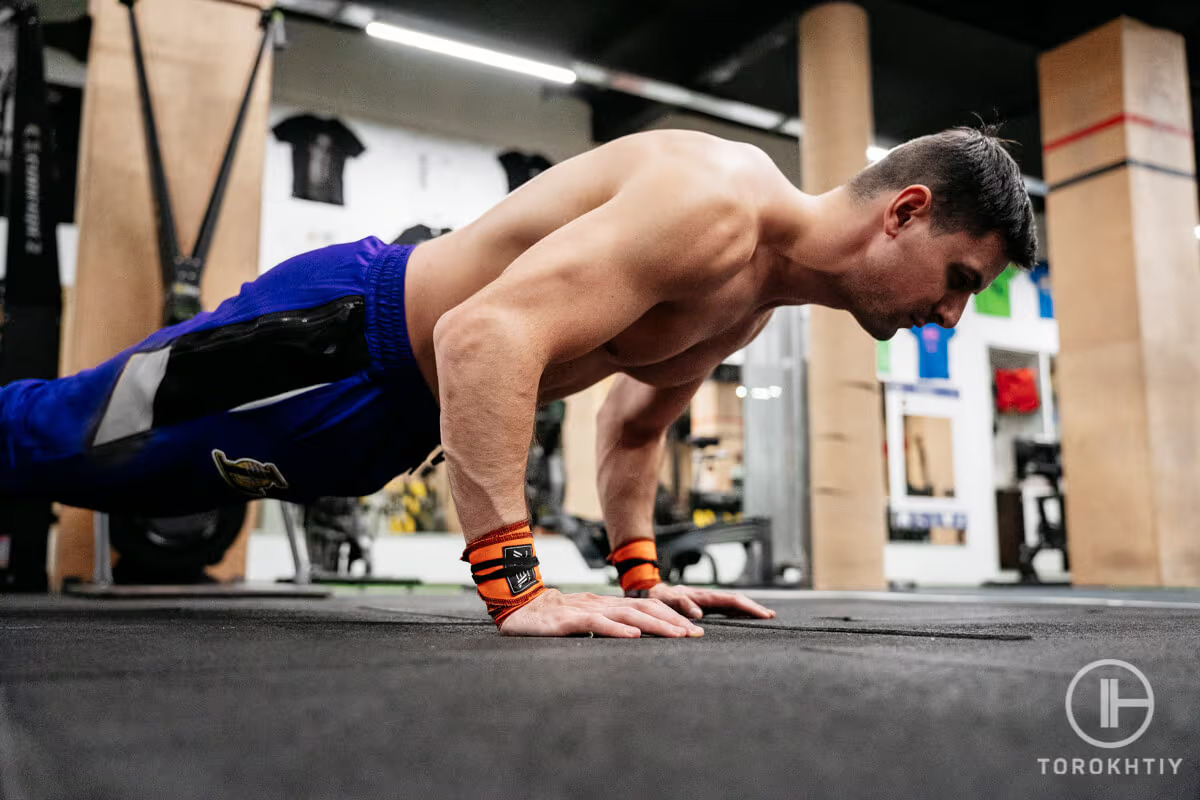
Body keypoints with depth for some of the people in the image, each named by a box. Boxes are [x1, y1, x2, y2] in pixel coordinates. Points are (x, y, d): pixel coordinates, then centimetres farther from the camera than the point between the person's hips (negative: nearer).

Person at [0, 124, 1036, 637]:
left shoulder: (757, 296, 3)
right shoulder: (714, 205, -29)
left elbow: (632, 422, 17)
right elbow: (485, 333, -39)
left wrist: (641, 571, 10)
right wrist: (517, 587, -41)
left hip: (392, 416, 8)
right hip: (336, 333, -8)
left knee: (107, 465, 25)